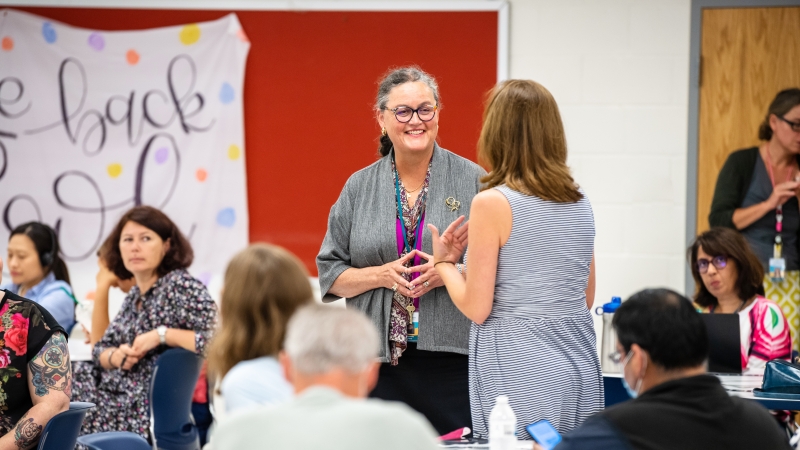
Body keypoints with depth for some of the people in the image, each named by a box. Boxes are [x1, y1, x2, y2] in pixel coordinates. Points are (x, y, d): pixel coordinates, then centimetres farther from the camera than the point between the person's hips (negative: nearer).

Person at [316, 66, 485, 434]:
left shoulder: (472, 180, 3)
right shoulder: (360, 188, 10)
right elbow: (330, 274, 11)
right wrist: (382, 275, -7)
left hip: (454, 359, -2)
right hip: (381, 361, 2)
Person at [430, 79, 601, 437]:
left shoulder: (492, 204, -11)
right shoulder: (579, 201, 7)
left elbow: (477, 309, -10)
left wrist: (444, 263, 6)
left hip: (520, 367, -6)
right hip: (579, 363, 6)